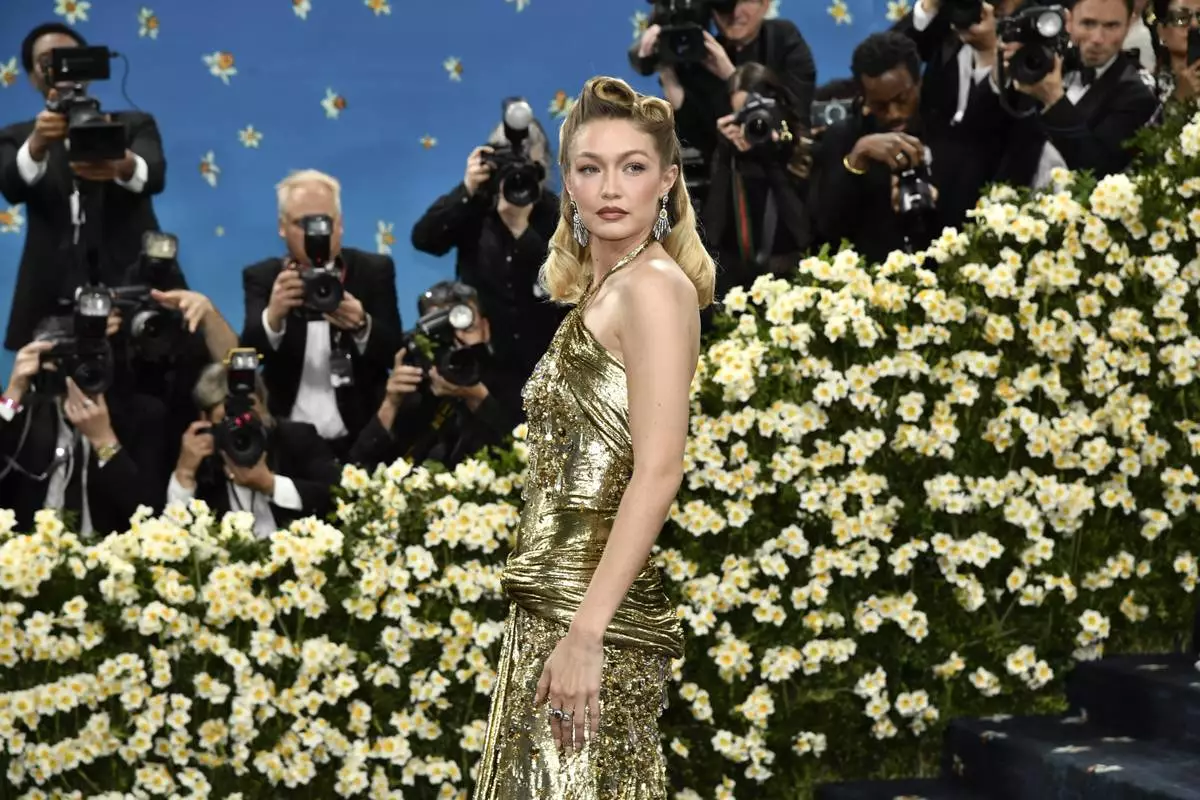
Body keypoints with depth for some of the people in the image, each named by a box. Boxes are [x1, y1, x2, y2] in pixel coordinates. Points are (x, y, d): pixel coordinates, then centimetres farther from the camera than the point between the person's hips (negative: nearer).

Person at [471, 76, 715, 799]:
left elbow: (658, 472, -18)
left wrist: (586, 632, -22)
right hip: (552, 604, 9)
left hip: (598, 608, -9)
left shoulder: (654, 284, -10)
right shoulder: (600, 287, 15)